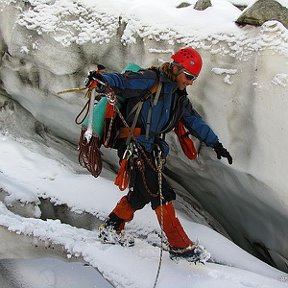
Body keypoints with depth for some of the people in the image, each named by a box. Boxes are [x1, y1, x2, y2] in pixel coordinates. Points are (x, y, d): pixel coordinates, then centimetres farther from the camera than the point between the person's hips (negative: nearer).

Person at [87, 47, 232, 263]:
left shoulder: (179, 96, 16)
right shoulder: (151, 81, -11)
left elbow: (194, 121, 24)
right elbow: (122, 81, -23)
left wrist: (215, 144, 24)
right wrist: (103, 80, -44)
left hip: (150, 150, 10)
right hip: (134, 146, -10)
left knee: (140, 194, 15)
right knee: (160, 193, -11)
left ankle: (111, 231, 30)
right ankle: (180, 246, -9)